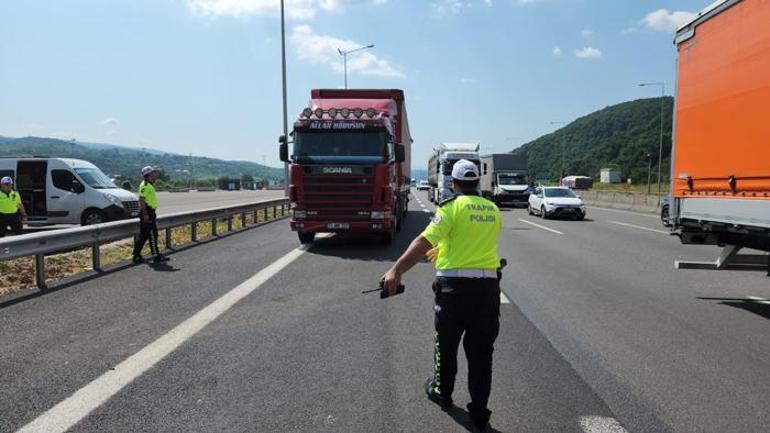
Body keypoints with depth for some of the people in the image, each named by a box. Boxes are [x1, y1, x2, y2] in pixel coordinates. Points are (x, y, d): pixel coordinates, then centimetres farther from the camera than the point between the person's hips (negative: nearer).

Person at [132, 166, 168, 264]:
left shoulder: (150, 185, 18)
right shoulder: (145, 185, -14)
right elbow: (141, 200, -21)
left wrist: (153, 212, 25)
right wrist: (145, 214, -24)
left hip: (150, 213, 10)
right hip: (147, 213, -10)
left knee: (144, 236, 13)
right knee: (152, 235, -6)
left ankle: (136, 256, 18)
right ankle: (156, 256, -2)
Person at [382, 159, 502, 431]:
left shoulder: (452, 207, -9)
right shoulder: (493, 210, 9)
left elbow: (424, 242, -21)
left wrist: (396, 271, -27)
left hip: (454, 285, -4)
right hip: (488, 286, 4)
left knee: (446, 343, 18)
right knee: (481, 351, 11)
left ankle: (442, 393, 37)